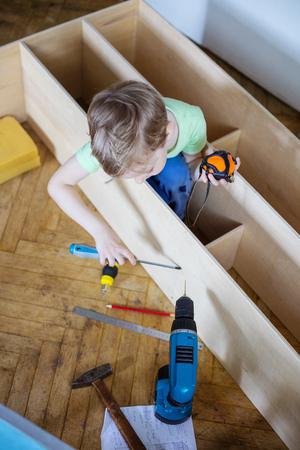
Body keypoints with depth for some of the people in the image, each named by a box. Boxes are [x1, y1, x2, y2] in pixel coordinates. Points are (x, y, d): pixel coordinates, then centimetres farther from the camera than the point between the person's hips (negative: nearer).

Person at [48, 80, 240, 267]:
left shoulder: (192, 121, -40)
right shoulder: (107, 144, -45)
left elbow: (193, 161, -19)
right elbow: (58, 184, -37)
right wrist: (100, 230, -45)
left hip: (173, 160, 0)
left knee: (176, 172, -29)